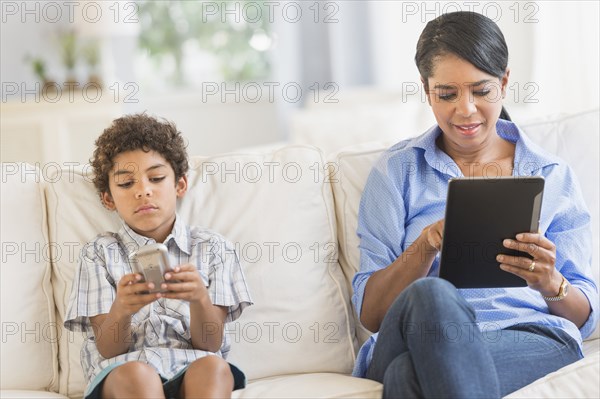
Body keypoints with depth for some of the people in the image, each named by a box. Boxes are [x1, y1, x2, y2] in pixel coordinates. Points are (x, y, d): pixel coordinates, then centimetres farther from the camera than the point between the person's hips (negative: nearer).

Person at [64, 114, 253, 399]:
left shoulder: (213, 249, 12)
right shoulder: (100, 254, 11)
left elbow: (210, 345, 2)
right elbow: (107, 349, 1)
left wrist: (200, 299, -21)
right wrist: (120, 310, -22)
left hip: (191, 371, 1)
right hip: (121, 374, -1)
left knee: (212, 367, -35)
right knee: (136, 374, -37)